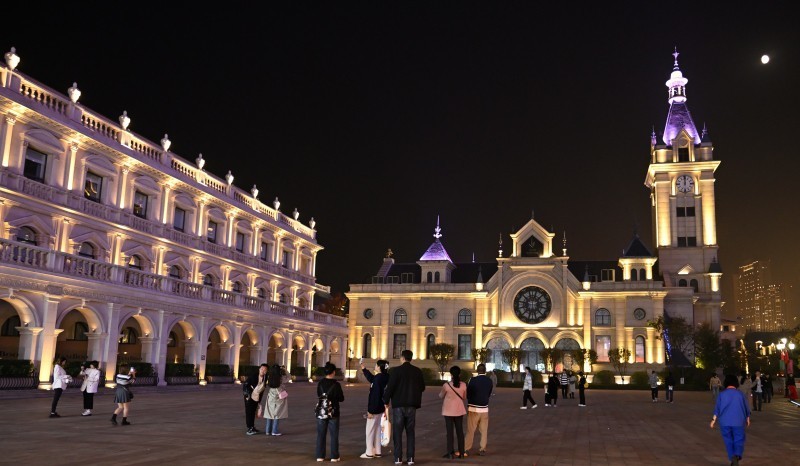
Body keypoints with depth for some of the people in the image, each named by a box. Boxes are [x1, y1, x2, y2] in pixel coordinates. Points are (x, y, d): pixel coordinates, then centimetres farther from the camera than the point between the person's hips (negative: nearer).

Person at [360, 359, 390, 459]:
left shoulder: (378, 379, -22)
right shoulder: (383, 378, 6)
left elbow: (375, 395, -24)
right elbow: (372, 379, 27)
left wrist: (371, 410, -21)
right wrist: (364, 369, 31)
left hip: (375, 408, -9)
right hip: (380, 408, 9)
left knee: (370, 430, 1)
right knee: (377, 430, 16)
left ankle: (369, 453, 7)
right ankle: (377, 452, 22)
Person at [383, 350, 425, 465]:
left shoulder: (396, 371, -10)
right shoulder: (417, 371, 2)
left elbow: (390, 387, -12)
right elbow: (422, 387, 8)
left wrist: (386, 401, 0)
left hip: (398, 405, -3)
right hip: (412, 405, 3)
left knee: (397, 432, 4)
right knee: (410, 432, 10)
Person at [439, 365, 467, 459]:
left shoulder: (446, 385, -16)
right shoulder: (463, 385, -7)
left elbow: (441, 396, -1)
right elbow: (464, 397, 6)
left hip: (449, 411, -3)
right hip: (459, 410, 3)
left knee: (449, 431, 3)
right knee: (460, 431, 11)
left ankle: (450, 453, 4)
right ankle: (461, 452, 15)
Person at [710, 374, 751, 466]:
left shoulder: (722, 394, 0)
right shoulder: (740, 394, 1)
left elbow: (717, 408, -3)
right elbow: (747, 408, 10)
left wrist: (714, 419, 0)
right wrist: (748, 419, 24)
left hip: (725, 422, 1)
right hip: (738, 422, 0)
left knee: (728, 441, 13)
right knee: (739, 441, 4)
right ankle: (737, 456, -20)